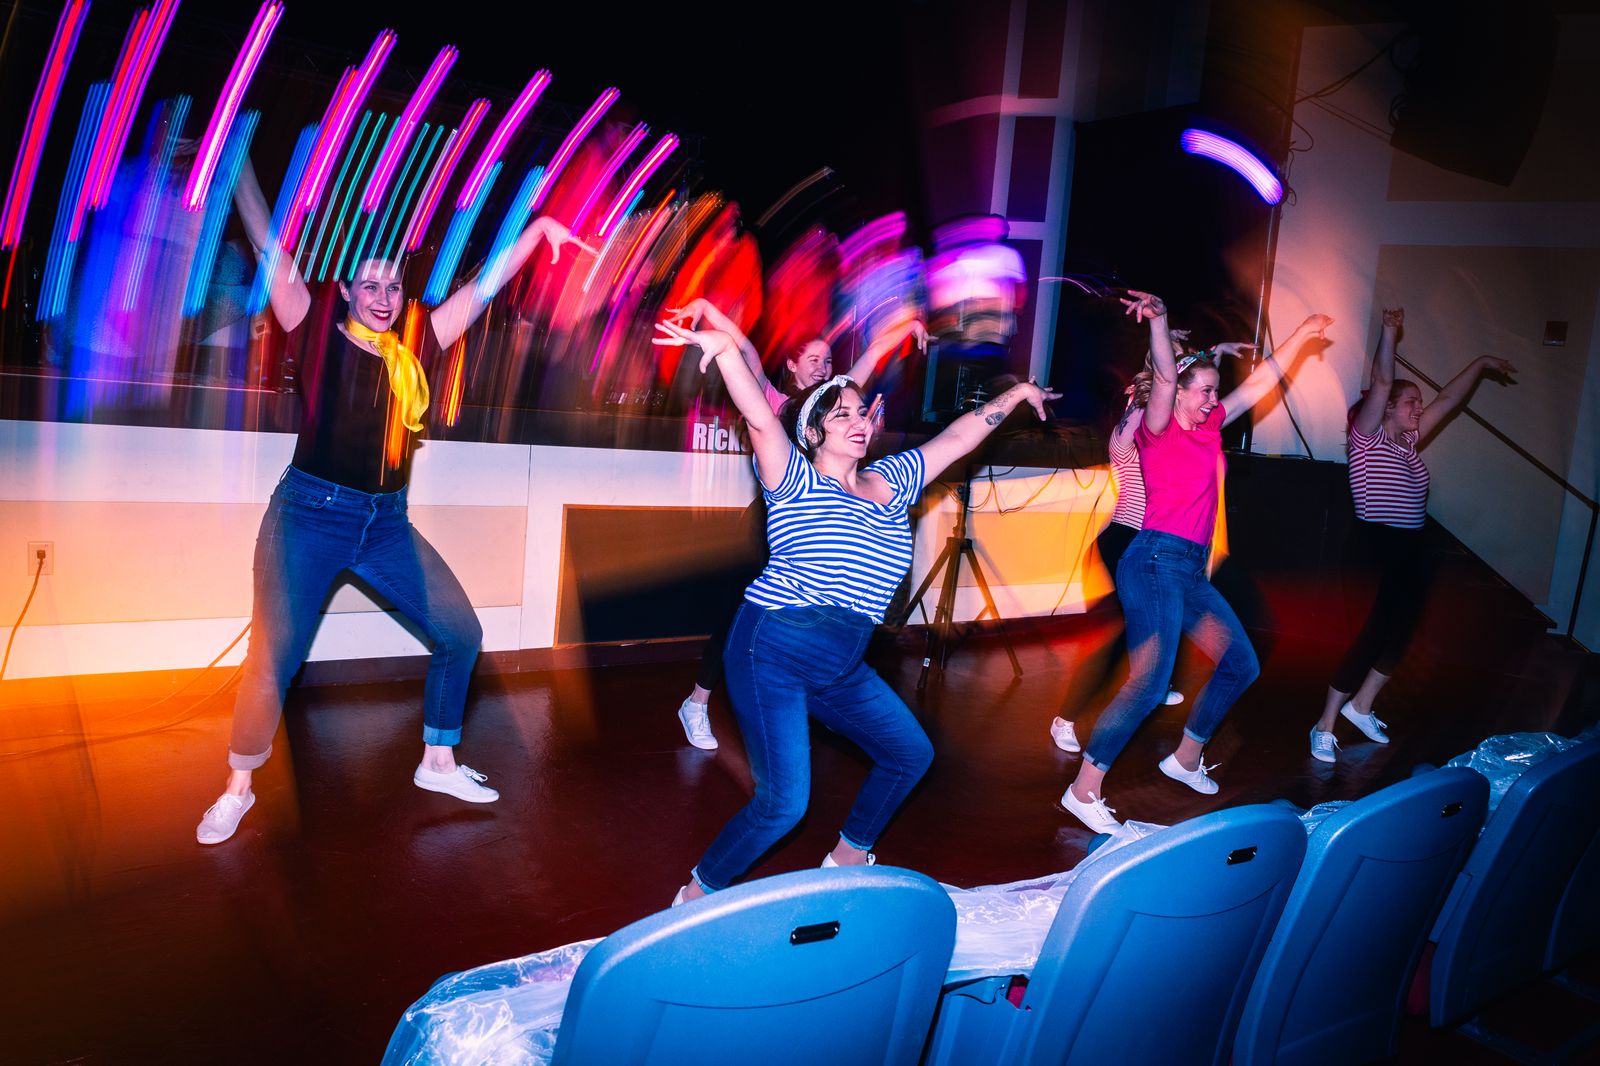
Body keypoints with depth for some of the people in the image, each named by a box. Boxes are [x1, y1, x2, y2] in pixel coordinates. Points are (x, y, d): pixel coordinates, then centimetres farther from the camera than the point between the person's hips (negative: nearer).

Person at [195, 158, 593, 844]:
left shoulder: (415, 353, 5)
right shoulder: (319, 340, -3)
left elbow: (481, 288, 6)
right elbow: (274, 255, -10)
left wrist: (538, 229, 4)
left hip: (386, 524, 5)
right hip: (310, 516, -4)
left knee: (460, 633, 2)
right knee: (273, 659, -9)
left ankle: (437, 762, 21)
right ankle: (238, 789, 15)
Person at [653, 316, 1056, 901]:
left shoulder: (891, 481, 11)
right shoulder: (796, 481, -5)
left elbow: (955, 437, 19)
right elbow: (761, 419, -22)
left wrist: (1015, 395, 24)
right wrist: (727, 350, -37)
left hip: (841, 669, 8)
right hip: (771, 654, -7)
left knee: (911, 754, 17)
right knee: (784, 803, -14)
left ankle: (848, 859, 38)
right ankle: (696, 895, 10)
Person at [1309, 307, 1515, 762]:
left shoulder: (1411, 441, 13)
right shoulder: (1368, 437, -7)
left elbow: (1449, 398, 21)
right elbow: (1381, 382, -18)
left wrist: (1481, 364, 22)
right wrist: (1389, 331, -22)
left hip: (1409, 553, 8)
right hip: (1374, 548, -8)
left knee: (1400, 631, 11)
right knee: (1372, 634, -8)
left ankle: (1360, 706, 26)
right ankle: (1325, 727, 0)